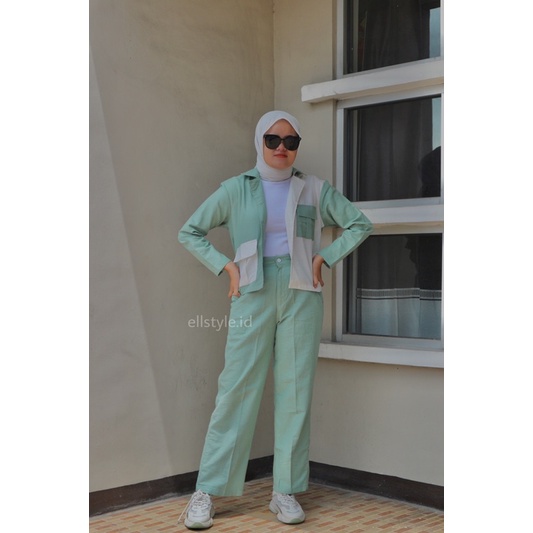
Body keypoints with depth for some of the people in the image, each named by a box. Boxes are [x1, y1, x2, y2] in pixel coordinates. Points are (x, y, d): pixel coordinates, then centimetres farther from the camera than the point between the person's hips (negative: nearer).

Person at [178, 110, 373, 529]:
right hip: (254, 296, -1)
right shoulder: (236, 189, 6)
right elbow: (190, 232, 10)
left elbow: (360, 224, 14)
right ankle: (206, 492, 3)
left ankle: (286, 493, 9)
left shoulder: (314, 190, 9)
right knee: (237, 388, -4)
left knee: (296, 390, 1)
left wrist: (324, 258, 3)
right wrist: (226, 266, -1)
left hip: (301, 296, 2)